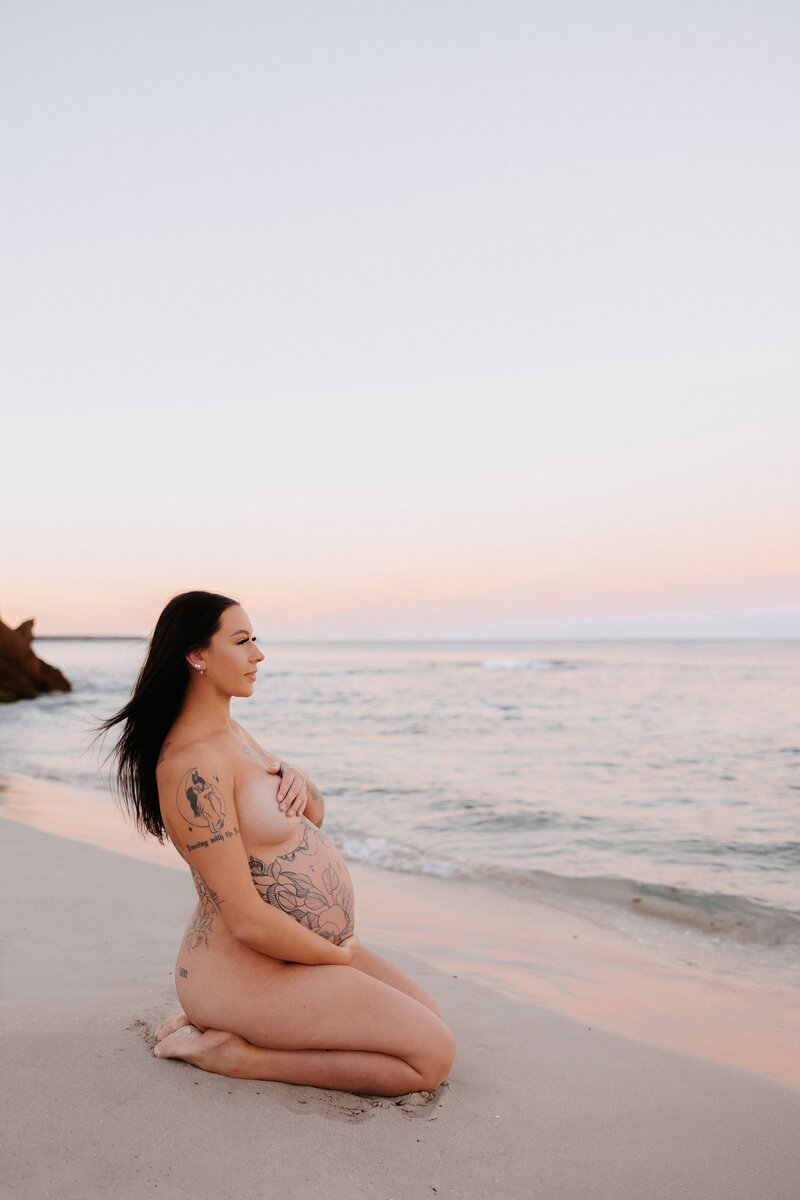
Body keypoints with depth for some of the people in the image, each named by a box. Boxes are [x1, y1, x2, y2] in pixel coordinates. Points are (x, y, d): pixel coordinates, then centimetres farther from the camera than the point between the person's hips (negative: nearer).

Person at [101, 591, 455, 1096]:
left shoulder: (232, 731, 7)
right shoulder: (192, 766, -25)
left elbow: (314, 815, 16)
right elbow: (247, 919, -26)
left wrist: (297, 778, -7)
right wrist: (338, 956, -10)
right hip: (247, 971, -10)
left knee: (430, 1024, 15)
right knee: (433, 1056, -9)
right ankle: (237, 1054, -4)